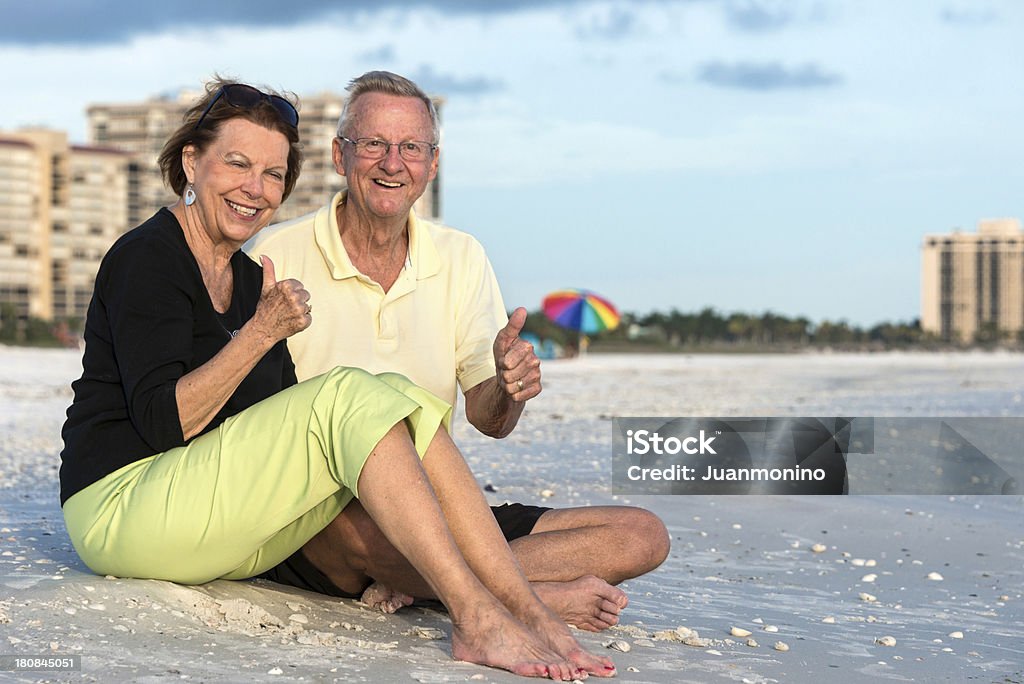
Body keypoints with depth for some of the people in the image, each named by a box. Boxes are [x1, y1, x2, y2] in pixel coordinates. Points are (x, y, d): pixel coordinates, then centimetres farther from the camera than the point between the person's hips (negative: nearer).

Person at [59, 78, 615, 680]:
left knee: (397, 396, -11)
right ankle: (478, 621, -31)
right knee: (349, 394, -24)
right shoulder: (147, 258, -8)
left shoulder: (249, 277, 16)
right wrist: (262, 333, -24)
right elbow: (163, 423, -19)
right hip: (123, 508, -8)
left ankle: (527, 609, -22)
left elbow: (292, 430, 8)